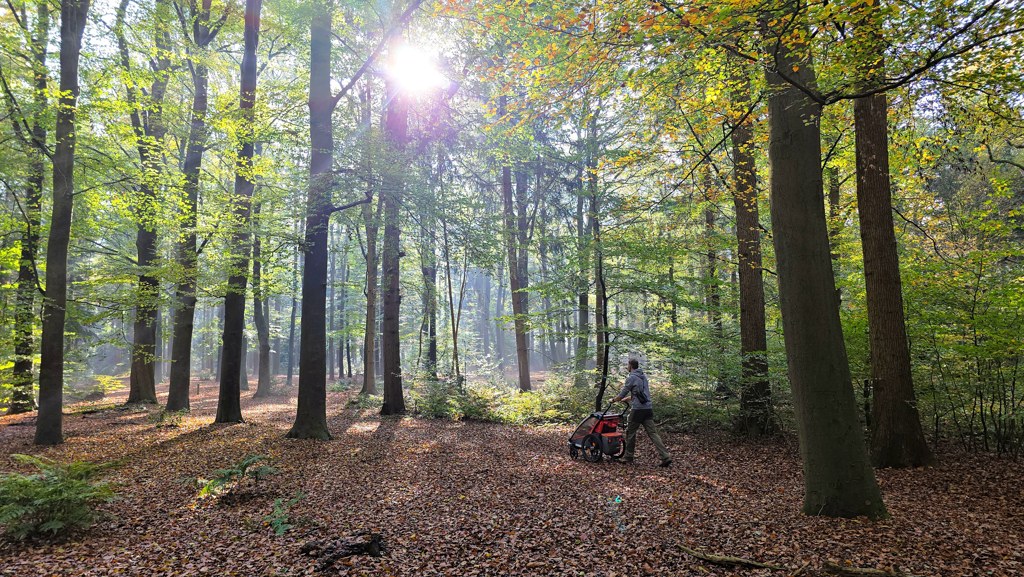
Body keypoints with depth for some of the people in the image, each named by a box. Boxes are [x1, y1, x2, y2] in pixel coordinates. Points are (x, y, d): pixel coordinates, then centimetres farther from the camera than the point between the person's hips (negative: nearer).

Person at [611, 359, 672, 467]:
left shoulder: (631, 378, -7)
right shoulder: (643, 376, 18)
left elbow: (623, 394, -2)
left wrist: (614, 400, 16)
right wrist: (627, 398, 40)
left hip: (638, 409, -7)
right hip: (648, 408, 7)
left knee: (630, 432, 8)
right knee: (653, 433, 2)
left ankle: (628, 457, 17)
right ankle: (666, 457, -8)